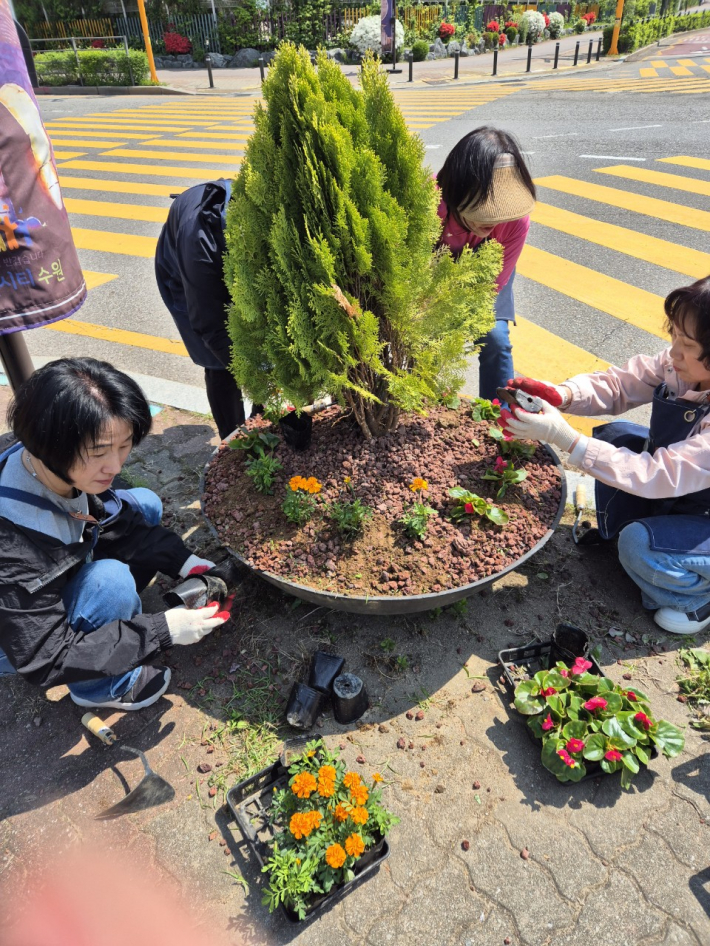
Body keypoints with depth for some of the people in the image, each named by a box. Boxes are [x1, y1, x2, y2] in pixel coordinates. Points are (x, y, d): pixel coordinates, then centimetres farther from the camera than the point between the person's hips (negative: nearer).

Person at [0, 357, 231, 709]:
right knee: (111, 580, -33)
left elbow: (114, 520, -4)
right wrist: (163, 631, -32)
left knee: (145, 505, 0)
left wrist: (182, 561, -17)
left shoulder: (61, 467, -22)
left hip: (51, 590, 7)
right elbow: (45, 659, -31)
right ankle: (98, 688, -3)